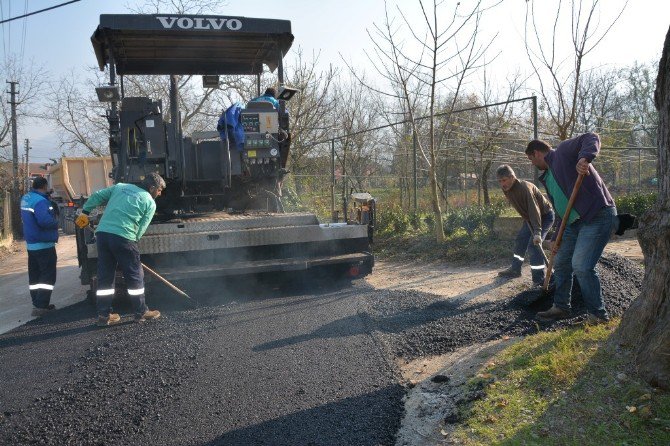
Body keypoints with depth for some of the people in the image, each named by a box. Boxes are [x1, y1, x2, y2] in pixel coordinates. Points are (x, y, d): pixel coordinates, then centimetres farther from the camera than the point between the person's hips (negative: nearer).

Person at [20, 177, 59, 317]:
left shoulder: (25, 198, 10)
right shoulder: (40, 201, -21)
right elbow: (45, 221, -32)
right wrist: (56, 221, -11)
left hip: (31, 243, 10)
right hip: (43, 244, -10)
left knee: (35, 275, 14)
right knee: (48, 276, -6)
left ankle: (38, 303, 22)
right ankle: (41, 306, -10)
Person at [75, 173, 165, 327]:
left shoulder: (120, 186, 21)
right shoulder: (150, 203, 6)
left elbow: (97, 196, 19)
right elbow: (141, 228, 2)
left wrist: (85, 212, 25)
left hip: (102, 233, 6)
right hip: (123, 237, -6)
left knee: (105, 277, 13)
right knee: (135, 277, 8)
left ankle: (104, 315, 17)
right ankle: (141, 312, 16)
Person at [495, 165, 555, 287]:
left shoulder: (525, 187, -33)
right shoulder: (507, 190, -8)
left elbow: (534, 210, -41)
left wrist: (537, 232, -47)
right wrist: (526, 220, 8)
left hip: (545, 216, -9)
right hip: (529, 217, 9)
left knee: (533, 245, -19)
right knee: (520, 240, 14)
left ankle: (539, 280, -15)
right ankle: (515, 269, 31)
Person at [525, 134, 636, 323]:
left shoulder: (563, 151, -3)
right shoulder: (547, 178, 22)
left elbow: (592, 138, -18)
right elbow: (560, 208, 24)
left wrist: (584, 158, -37)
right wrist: (556, 238, 21)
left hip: (598, 215, -10)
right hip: (575, 221, 10)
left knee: (581, 266, -16)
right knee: (560, 263, 14)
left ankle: (598, 315, -1)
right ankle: (560, 308, 30)